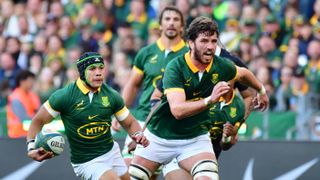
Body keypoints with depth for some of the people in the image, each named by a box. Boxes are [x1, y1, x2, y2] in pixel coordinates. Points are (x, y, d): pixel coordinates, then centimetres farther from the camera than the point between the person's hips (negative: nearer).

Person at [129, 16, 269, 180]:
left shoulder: (220, 66, -11)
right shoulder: (175, 67, -25)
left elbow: (243, 74, 14)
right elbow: (177, 110, -37)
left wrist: (261, 90, 30)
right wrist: (209, 100, -49)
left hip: (195, 138, 2)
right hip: (160, 136, -2)